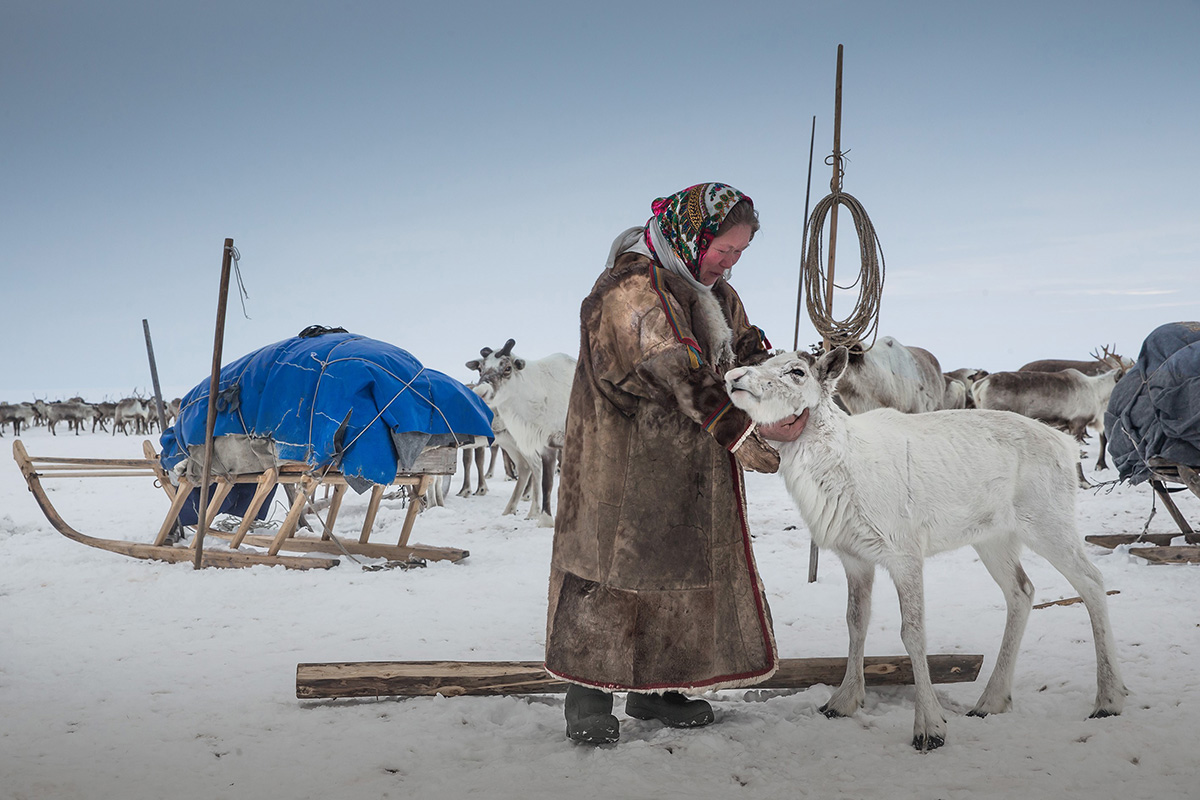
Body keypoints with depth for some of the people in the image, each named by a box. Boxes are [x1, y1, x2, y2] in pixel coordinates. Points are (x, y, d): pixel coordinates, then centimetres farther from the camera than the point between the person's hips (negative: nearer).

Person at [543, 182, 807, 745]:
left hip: (689, 463, 9)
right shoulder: (633, 289, -21)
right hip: (626, 460, -9)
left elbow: (746, 350, 9)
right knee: (616, 562, -5)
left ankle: (655, 688, 22)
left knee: (684, 566, 11)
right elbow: (686, 381, -27)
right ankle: (589, 696, 5)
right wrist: (756, 429, -27)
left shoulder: (712, 290, 11)